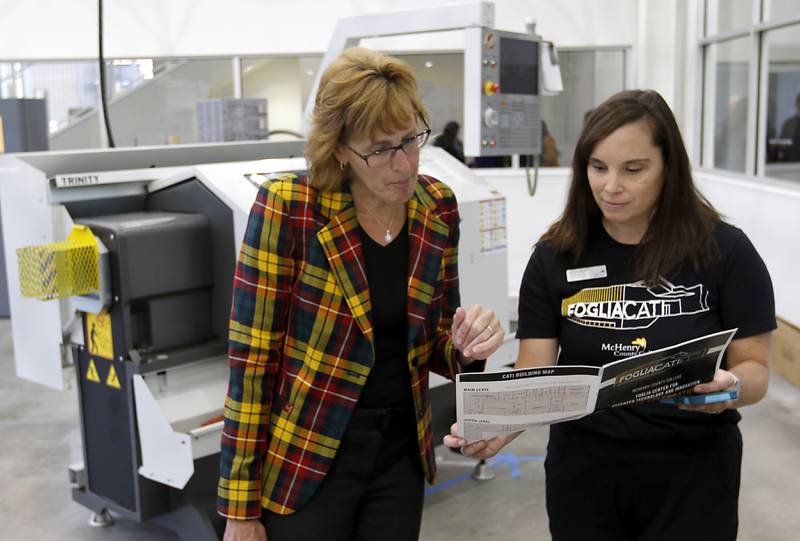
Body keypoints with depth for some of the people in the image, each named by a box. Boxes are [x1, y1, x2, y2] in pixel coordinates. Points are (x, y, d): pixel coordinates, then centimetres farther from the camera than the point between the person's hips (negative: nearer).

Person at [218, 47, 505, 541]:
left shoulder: (438, 208, -3)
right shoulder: (287, 208, -17)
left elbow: (433, 343, 8)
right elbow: (252, 357, -13)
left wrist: (465, 346, -16)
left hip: (401, 454, 4)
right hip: (304, 462, -4)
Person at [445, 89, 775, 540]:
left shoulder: (725, 252, -10)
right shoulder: (556, 257, -6)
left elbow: (755, 368, -5)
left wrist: (728, 387, -28)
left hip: (693, 473, -1)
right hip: (583, 469, 2)